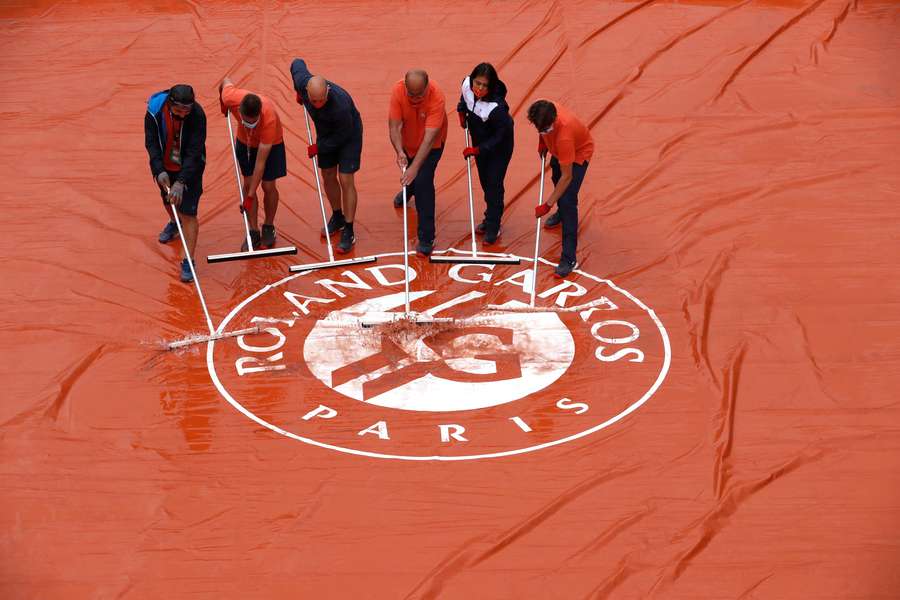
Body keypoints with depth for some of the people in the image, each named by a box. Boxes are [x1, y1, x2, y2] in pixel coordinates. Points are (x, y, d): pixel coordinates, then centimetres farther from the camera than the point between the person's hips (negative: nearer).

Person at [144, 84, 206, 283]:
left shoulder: (197, 115, -31)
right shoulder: (155, 112, -25)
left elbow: (194, 152, -31)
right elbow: (151, 143, -19)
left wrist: (181, 181, -38)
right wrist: (159, 170, -33)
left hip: (189, 168, -3)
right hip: (165, 166, 3)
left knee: (188, 213, -8)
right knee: (168, 200, 27)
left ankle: (188, 261, 1)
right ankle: (174, 223, 62)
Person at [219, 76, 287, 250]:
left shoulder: (269, 118, -43)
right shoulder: (231, 98, -38)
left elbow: (260, 162, -37)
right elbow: (226, 81, -8)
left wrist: (250, 196, -33)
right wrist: (223, 104, 13)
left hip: (271, 144, -3)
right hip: (244, 141, 3)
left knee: (268, 186, -1)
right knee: (248, 183, 0)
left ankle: (269, 228, 22)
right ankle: (253, 232, 8)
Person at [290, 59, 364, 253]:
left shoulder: (340, 104, -43)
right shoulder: (302, 82, -28)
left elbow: (343, 135, -25)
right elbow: (297, 63, -4)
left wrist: (319, 147, -16)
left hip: (348, 135, -6)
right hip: (325, 133, 6)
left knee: (345, 180, -8)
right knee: (328, 177, 14)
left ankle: (348, 233, -1)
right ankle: (337, 218, 35)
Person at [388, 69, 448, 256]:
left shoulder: (437, 97, -38)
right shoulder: (398, 91, -29)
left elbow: (430, 137, -41)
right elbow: (394, 126, -28)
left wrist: (414, 168, -46)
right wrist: (399, 151, -45)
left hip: (431, 145, -4)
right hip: (407, 142, 4)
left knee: (423, 182, -18)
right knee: (409, 176, 27)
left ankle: (426, 238, -9)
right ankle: (409, 190, 66)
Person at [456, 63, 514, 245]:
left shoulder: (496, 107, -39)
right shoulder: (467, 84, -23)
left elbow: (499, 136, -28)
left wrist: (477, 150, -29)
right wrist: (462, 112, 10)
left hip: (499, 145, -6)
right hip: (480, 140, 6)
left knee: (494, 183, -4)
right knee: (484, 179, 16)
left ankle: (493, 227, 9)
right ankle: (490, 217, 33)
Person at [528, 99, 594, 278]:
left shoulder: (564, 136, -47)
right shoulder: (543, 112, -32)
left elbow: (567, 176, -38)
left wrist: (548, 205, -35)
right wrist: (542, 142, -4)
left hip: (579, 152, -7)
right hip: (558, 150, 7)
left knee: (567, 201, -16)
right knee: (556, 179, 32)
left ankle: (569, 258, -13)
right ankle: (561, 212, 65)